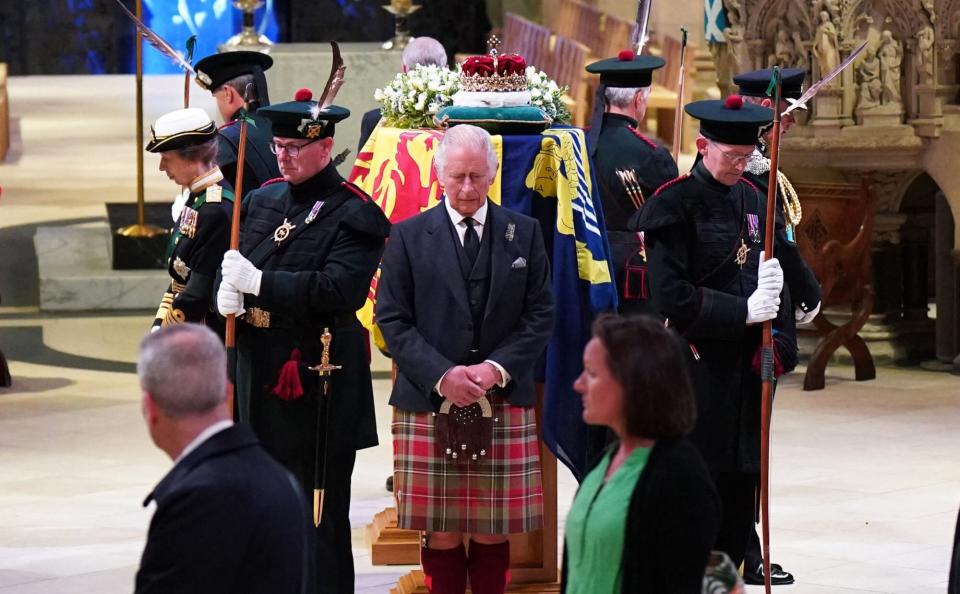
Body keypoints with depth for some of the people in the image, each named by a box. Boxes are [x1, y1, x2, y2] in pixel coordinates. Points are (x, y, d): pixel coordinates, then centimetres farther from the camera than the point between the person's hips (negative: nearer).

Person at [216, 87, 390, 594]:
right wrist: (229, 293, -5)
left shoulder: (353, 215, -10)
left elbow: (339, 289, -22)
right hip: (261, 376, 7)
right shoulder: (263, 200, 13)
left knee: (319, 513, -2)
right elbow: (238, 264, 19)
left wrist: (259, 282, -22)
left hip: (317, 385, -7)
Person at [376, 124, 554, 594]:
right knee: (441, 532, 0)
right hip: (429, 404, -1)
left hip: (503, 403, 1)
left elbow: (539, 315, 5)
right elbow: (392, 319, 0)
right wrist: (441, 376, -12)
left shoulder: (524, 233, 9)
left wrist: (495, 369, -9)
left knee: (494, 530, 3)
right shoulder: (408, 237, 4)